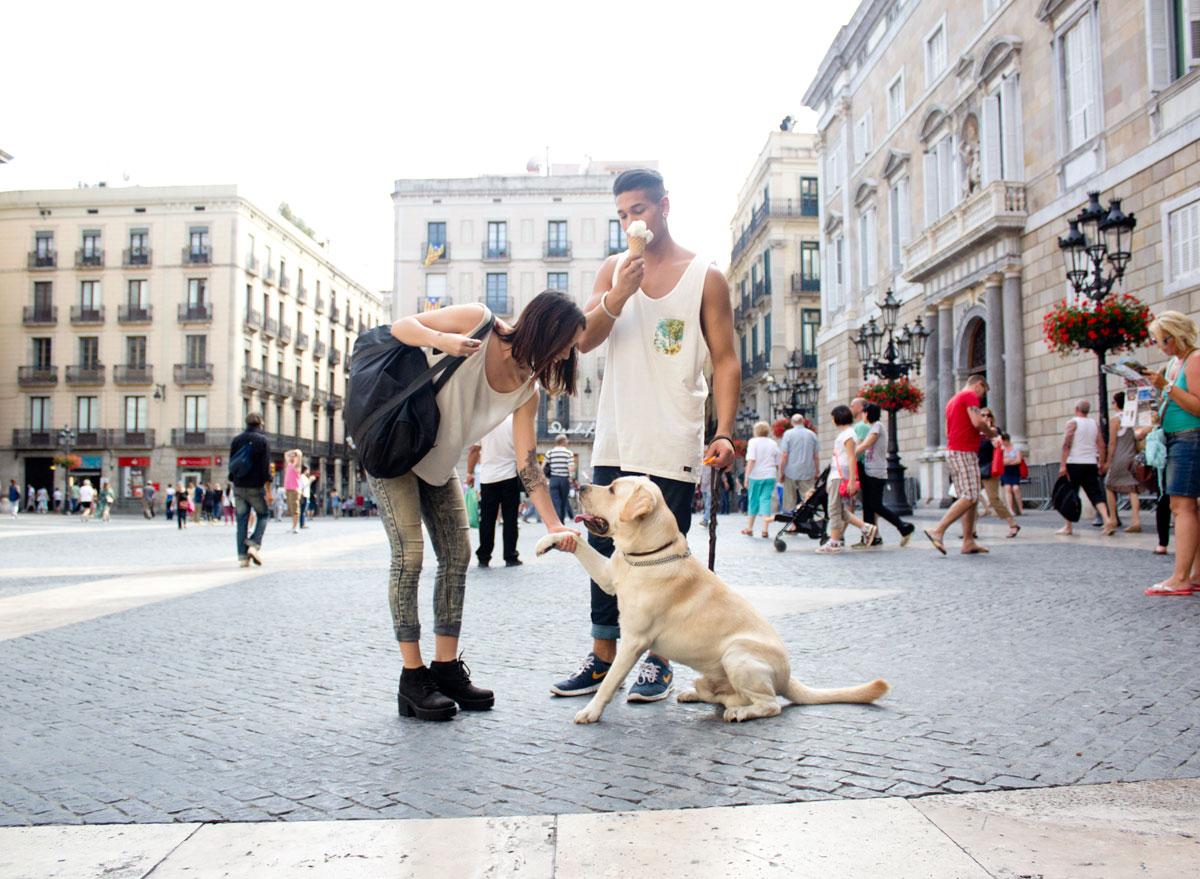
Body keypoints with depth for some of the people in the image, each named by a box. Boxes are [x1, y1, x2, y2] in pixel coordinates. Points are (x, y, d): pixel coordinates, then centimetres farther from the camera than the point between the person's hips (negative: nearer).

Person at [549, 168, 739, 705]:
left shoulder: (706, 277, 1)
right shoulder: (614, 270, 10)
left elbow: (725, 361, -1)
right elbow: (583, 340, 1)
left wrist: (723, 432, -12)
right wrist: (617, 297, -17)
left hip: (673, 444, -4)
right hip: (615, 439, 4)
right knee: (605, 551, 9)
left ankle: (660, 661, 16)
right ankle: (603, 658, 21)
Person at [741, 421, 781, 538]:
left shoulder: (753, 442, -2)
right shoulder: (773, 443, 11)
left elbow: (751, 460, -12)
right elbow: (778, 463, 13)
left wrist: (746, 476, -12)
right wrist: (778, 476, 24)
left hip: (755, 476, -2)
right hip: (770, 476, 2)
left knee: (753, 500, 9)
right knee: (766, 500, 0)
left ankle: (749, 528, 19)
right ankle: (765, 529, -11)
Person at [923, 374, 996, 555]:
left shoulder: (953, 400, 23)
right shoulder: (971, 396, -5)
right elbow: (977, 422, -20)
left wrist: (980, 434, 23)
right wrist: (989, 432, 1)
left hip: (952, 451, 10)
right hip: (964, 453, -10)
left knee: (971, 497, 9)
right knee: (969, 497, -12)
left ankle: (968, 542, 6)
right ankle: (938, 530, -19)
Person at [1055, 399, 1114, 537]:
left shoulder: (1073, 423, -4)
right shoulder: (1095, 424, 12)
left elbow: (1066, 445, -13)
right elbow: (1101, 446, 9)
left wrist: (1062, 464, -16)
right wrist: (1101, 464, 16)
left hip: (1074, 464, -4)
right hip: (1091, 464, 4)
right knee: (1096, 493, 3)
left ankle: (1068, 527, 10)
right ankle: (1107, 520, -17)